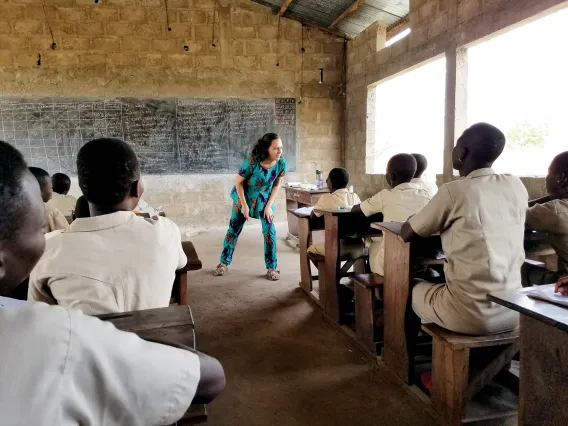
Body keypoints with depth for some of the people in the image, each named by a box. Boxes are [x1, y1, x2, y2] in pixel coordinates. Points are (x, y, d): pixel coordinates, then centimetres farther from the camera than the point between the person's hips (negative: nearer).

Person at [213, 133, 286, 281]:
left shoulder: (281, 162, -21)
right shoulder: (252, 162, -32)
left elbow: (277, 185, -6)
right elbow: (239, 182, -18)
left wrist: (269, 205, -10)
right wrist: (244, 205, -17)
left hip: (264, 199, 2)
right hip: (244, 197, -2)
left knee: (270, 231, -4)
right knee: (234, 229, 8)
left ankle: (272, 267, 10)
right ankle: (224, 262, 25)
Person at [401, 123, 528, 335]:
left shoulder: (454, 191, -14)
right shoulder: (516, 186, 1)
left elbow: (407, 234, -1)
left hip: (469, 315, -5)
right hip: (512, 312, 5)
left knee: (413, 289, 22)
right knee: (437, 279, 30)